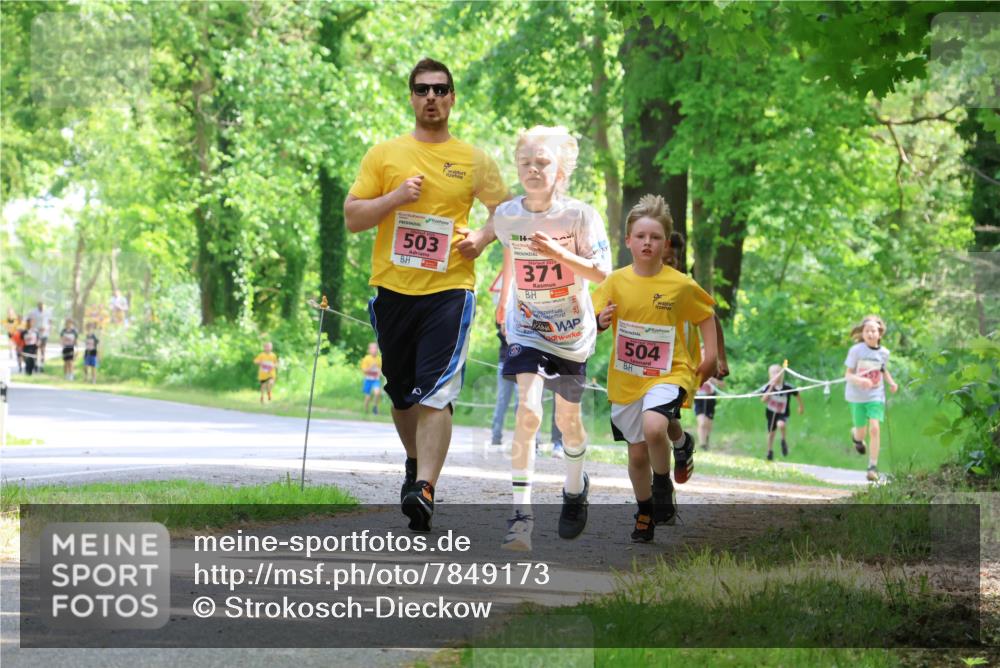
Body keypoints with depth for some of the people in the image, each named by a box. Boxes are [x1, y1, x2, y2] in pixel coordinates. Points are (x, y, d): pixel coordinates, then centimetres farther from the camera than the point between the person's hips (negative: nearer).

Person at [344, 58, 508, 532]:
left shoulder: (474, 160, 7)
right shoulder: (384, 155, 7)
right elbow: (352, 218, 4)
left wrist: (483, 237, -4)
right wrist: (395, 197, -12)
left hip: (449, 289, -2)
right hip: (392, 289, 2)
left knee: (436, 394, -15)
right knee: (401, 392, 13)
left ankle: (424, 489, -22)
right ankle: (416, 462, 39)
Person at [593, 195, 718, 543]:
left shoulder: (680, 285, -7)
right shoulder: (616, 282, -3)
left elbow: (706, 314, 8)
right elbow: (592, 323, 3)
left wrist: (711, 354, -2)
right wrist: (600, 322, -20)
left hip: (668, 374, -3)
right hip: (626, 379, 3)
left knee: (654, 426, -31)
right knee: (637, 454, 11)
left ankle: (664, 485, -3)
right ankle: (645, 512, 36)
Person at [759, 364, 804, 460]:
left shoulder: (787, 387, -16)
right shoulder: (768, 387, -15)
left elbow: (797, 394, 2)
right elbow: (763, 400, -25)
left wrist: (801, 406, 14)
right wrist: (771, 388, -33)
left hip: (782, 414, -2)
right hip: (771, 413, 2)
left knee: (781, 424, -34)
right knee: (771, 433, 15)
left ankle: (784, 441, -4)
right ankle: (770, 452, 39)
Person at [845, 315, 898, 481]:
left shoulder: (883, 352, 0)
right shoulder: (856, 350, -11)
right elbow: (848, 374, -10)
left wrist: (891, 382, 1)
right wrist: (859, 380, -30)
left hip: (876, 395, 1)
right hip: (857, 396, -1)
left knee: (875, 428, -15)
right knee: (861, 431, 8)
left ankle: (873, 466, -9)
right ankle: (856, 436, 49)